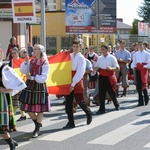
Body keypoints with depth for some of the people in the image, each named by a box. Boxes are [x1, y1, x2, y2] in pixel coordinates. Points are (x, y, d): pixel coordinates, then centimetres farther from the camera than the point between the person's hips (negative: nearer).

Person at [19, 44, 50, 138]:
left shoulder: (45, 63, -8)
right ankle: (38, 124, 29)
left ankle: (37, 129, 13)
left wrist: (32, 78, -15)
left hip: (40, 86, -5)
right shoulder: (31, 61, 7)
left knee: (40, 109, 2)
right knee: (28, 108, 6)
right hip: (30, 85, 5)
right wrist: (26, 62, -10)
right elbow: (23, 71, 1)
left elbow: (44, 78, -13)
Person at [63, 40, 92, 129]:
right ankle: (71, 122, 10)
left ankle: (89, 113, 29)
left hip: (77, 83, -5)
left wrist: (73, 84, -18)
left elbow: (80, 72, -13)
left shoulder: (81, 58, -6)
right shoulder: (70, 56, 10)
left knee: (80, 101, 0)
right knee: (68, 103, 3)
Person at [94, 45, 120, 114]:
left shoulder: (112, 58, -4)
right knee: (101, 93, 1)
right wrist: (96, 68, -6)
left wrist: (111, 68, -26)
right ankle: (102, 109, 6)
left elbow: (117, 67, -8)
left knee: (111, 92, 7)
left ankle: (116, 105, 30)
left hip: (109, 77, -3)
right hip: (102, 77, 4)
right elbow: (96, 66, 18)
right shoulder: (100, 58, 9)